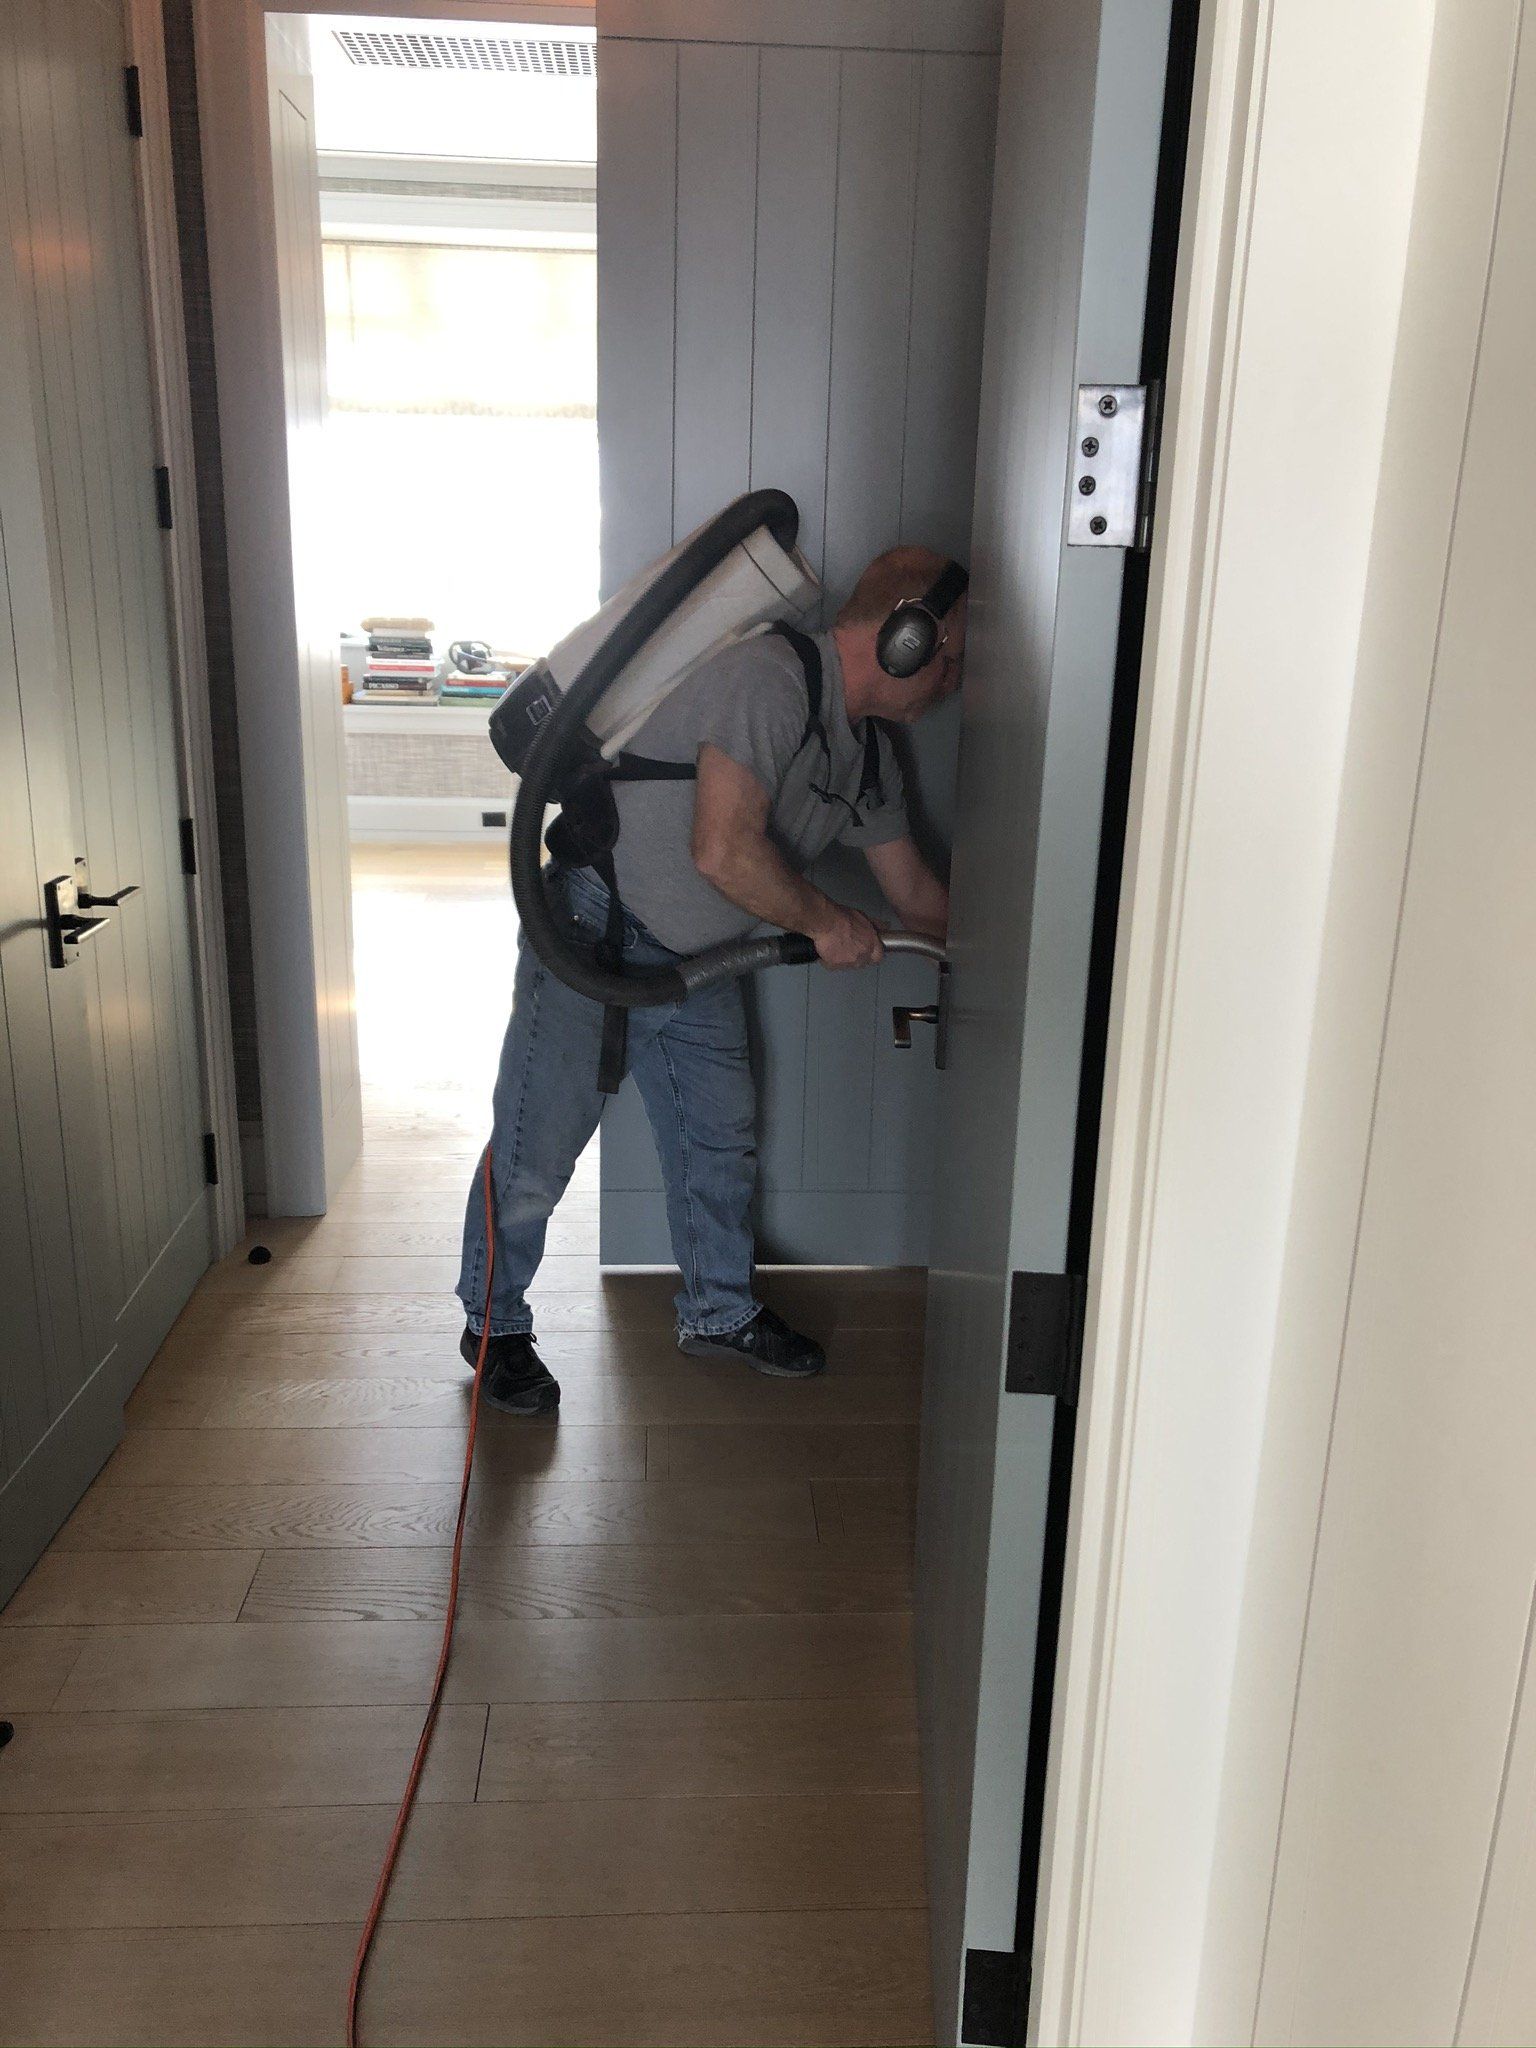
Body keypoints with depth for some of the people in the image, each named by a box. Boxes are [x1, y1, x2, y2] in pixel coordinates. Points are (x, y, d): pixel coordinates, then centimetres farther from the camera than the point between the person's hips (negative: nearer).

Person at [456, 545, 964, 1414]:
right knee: (536, 1152, 1)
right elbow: (724, 850, -33)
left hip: (698, 957, 9)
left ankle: (720, 1310, 37)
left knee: (721, 1138, 17)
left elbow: (915, 892, 16)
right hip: (595, 940, -9)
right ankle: (494, 1325, 22)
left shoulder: (869, 755, 5)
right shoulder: (769, 675, -25)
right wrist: (827, 922, -20)